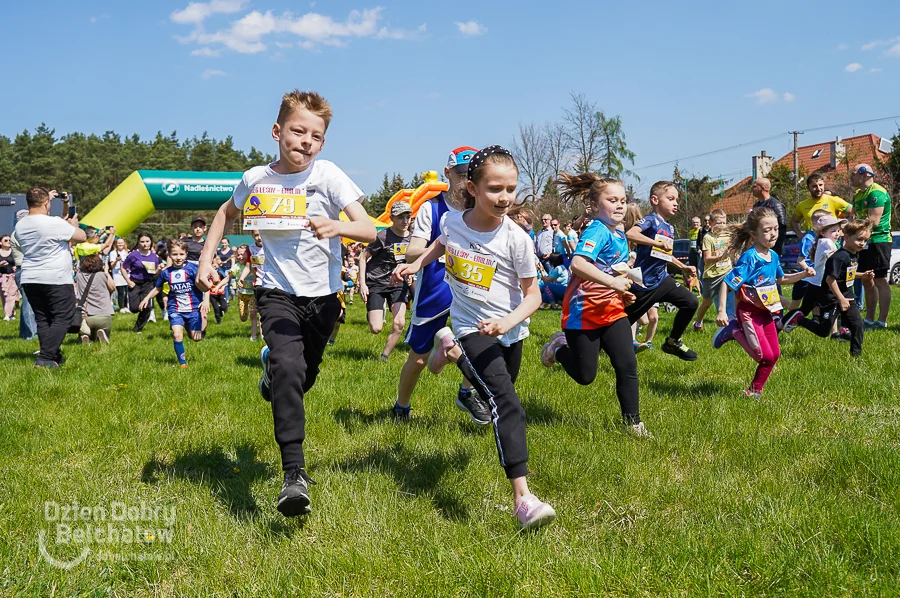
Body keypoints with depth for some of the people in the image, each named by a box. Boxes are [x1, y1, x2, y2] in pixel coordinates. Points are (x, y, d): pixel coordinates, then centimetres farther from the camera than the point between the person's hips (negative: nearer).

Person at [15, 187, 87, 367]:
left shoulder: (20, 226, 5)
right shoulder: (54, 223, -16)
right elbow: (82, 237, -6)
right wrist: (73, 225, 14)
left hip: (29, 280, 7)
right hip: (56, 280, -7)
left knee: (42, 319, 12)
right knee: (62, 319, -1)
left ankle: (54, 356, 14)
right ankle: (45, 358, -10)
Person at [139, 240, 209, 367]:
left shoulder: (191, 269, -10)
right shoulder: (166, 272, 1)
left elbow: (205, 285, -14)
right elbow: (157, 288, 19)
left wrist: (206, 300, -26)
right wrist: (147, 298, 10)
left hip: (193, 309, -2)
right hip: (175, 310, 2)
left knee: (195, 338, 4)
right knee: (177, 335, -18)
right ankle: (182, 362, -3)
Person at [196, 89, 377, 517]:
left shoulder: (328, 175, -10)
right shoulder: (255, 179, -3)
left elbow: (369, 231, -19)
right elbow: (227, 212, 19)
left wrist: (336, 226, -39)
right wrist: (206, 257, 9)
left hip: (322, 296, 1)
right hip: (278, 292, -1)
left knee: (303, 379, 16)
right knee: (288, 369, -25)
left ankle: (273, 367, 55)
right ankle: (294, 474, -26)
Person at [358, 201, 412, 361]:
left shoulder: (411, 238, 0)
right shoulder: (383, 237, -16)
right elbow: (363, 257, -9)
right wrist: (362, 284, -13)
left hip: (397, 283, 4)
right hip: (376, 283, -4)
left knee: (399, 323, -15)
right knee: (376, 329, -11)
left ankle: (384, 357, 4)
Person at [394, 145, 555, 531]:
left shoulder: (516, 238, -15)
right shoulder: (452, 222, -8)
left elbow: (532, 296, -10)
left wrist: (508, 321, -27)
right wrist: (417, 263, 6)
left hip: (510, 330, 2)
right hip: (471, 327, -2)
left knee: (501, 397, 22)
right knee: (506, 405, -21)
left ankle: (450, 350, 47)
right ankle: (522, 498, -28)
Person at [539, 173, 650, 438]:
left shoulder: (620, 236, 8)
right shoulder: (597, 231, -19)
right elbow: (578, 264, -37)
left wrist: (624, 291, 9)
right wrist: (613, 282, -36)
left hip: (612, 311, 7)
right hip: (584, 313, -7)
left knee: (627, 366, -4)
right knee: (585, 376, 6)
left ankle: (633, 422, 8)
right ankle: (559, 347, 36)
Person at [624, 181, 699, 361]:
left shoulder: (670, 228, 13)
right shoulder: (651, 220, -12)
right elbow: (630, 234, -32)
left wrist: (684, 268, 23)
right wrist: (658, 243, -34)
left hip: (661, 279, 8)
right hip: (643, 282, -8)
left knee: (691, 302, -3)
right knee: (623, 321, 1)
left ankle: (672, 342, 13)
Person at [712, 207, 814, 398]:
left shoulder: (773, 256, 3)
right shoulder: (749, 258, -21)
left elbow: (780, 279, 22)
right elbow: (728, 283, -23)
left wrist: (803, 274, 8)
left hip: (766, 311, 8)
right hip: (749, 311, -8)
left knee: (775, 354, 10)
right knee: (766, 355, -9)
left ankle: (755, 390, 25)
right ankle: (735, 331, 9)